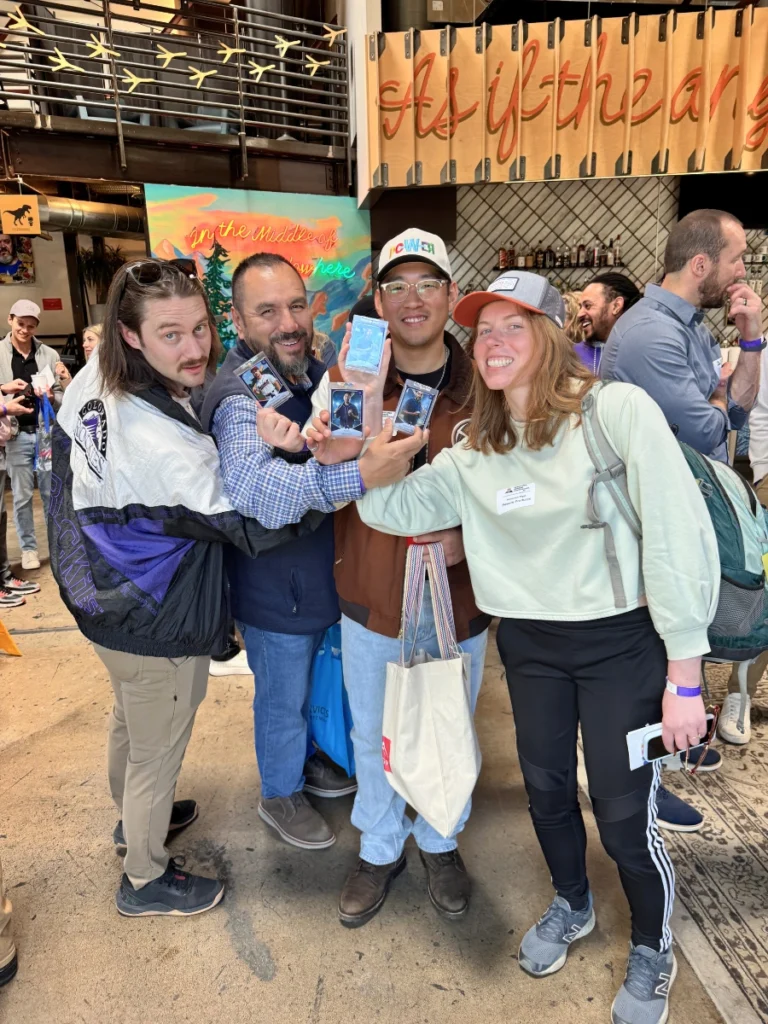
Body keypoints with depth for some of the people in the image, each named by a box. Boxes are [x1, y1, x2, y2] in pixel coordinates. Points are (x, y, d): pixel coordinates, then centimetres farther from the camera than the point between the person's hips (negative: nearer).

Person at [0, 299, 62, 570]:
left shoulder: (49, 354, 5)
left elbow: (62, 394, 7)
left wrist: (52, 397, -14)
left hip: (47, 431, 1)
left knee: (52, 492, 9)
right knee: (22, 496, 7)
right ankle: (28, 548, 19)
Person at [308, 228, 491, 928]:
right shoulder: (346, 377, -6)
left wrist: (469, 534, -20)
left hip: (458, 599, 0)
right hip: (372, 598, 1)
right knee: (373, 736, 19)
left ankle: (440, 842, 50)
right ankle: (380, 849, 47)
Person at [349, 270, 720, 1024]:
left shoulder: (618, 410, -16)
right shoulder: (475, 450, 2)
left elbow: (679, 538, -18)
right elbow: (390, 509, -3)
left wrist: (684, 677, -16)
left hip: (623, 641, -4)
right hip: (529, 642, 5)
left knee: (624, 813, 7)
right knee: (545, 787, 20)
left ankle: (652, 952, 40)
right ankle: (572, 906, 52)